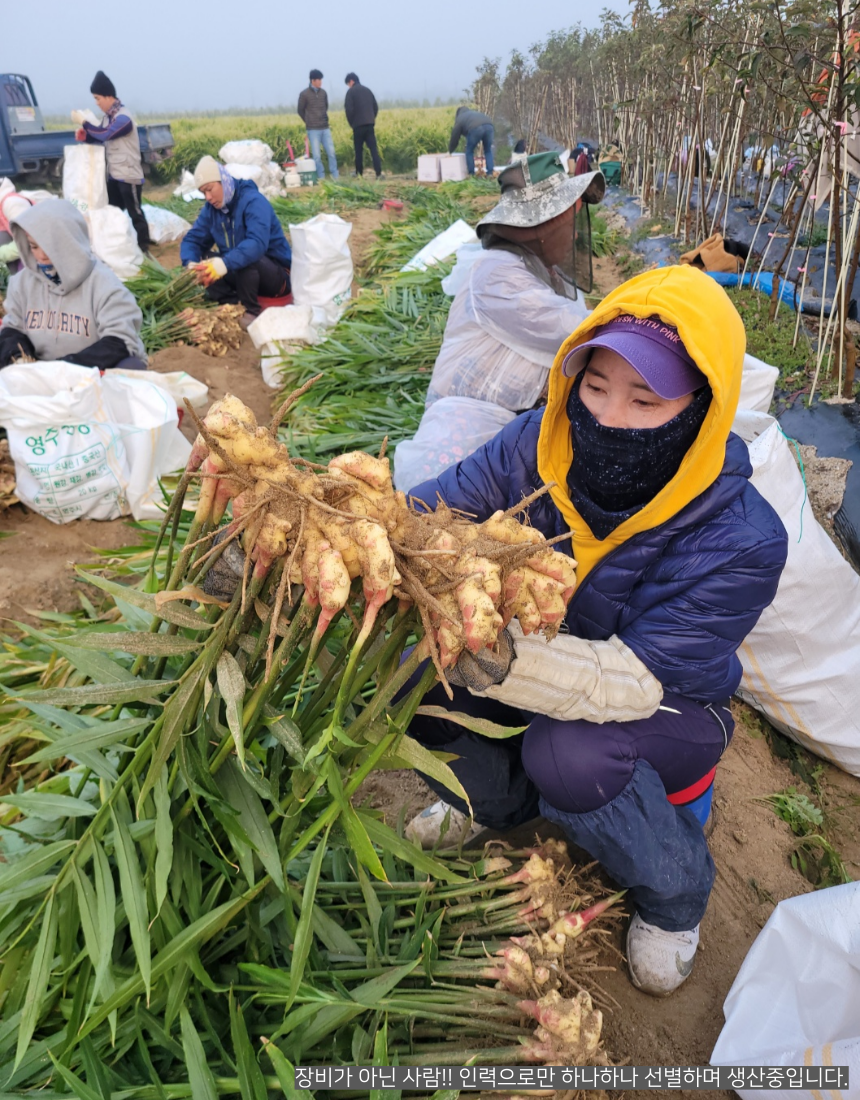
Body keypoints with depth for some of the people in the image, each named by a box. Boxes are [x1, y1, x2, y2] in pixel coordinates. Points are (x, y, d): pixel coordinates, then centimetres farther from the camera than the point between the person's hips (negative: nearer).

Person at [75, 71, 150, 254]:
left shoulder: (123, 118, -15)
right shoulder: (108, 117, 12)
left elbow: (104, 135, -22)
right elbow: (102, 139, 17)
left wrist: (84, 123, -11)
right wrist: (85, 136, -2)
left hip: (129, 175, -9)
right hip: (114, 174, 9)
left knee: (135, 212, -4)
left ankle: (143, 247, 3)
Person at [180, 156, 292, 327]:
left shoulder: (253, 201, -20)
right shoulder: (211, 208, 2)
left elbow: (257, 243, -37)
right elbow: (192, 239, -1)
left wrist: (225, 264, -51)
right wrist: (191, 264, -25)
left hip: (278, 275, -7)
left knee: (247, 258, -36)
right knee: (204, 260, -11)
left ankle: (252, 312, -19)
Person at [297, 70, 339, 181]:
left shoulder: (323, 92, 6)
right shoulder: (304, 94, -7)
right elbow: (300, 110, 3)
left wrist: (323, 119, 13)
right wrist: (309, 122, 10)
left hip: (325, 128, 4)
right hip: (313, 129, -4)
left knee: (331, 152, 1)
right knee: (317, 155, -4)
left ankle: (335, 176, 10)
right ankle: (321, 177, 5)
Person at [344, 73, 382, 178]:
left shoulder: (351, 92, -2)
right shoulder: (368, 90, 15)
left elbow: (349, 109, -10)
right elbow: (376, 107, 15)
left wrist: (351, 123, 2)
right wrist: (371, 119, 17)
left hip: (358, 125, -4)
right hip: (370, 124, 4)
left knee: (359, 150, 7)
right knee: (373, 149, -3)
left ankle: (359, 173, 14)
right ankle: (379, 173, -15)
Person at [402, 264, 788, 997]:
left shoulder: (742, 540, -30)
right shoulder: (538, 446, -19)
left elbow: (638, 679, -35)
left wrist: (507, 660, -52)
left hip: (669, 710, -3)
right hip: (549, 669, 4)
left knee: (568, 752, -35)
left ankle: (676, 895, 1)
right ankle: (503, 800, 15)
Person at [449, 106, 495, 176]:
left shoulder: (459, 119, 26)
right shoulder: (476, 113, 40)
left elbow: (454, 138, 28)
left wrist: (450, 151, 41)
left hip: (475, 128, -4)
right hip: (488, 125, 4)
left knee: (469, 151, 15)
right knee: (488, 151, 20)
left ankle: (471, 174, 15)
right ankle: (490, 173, 15)